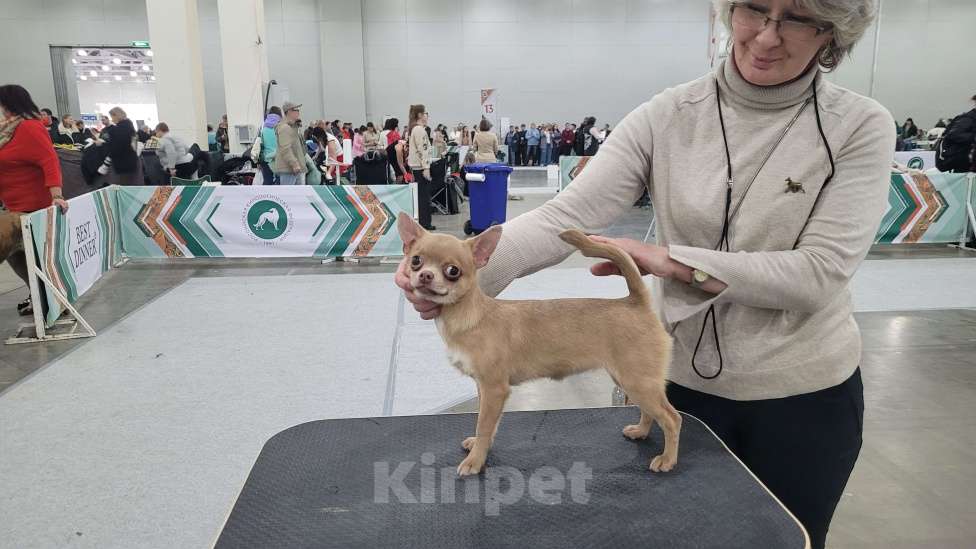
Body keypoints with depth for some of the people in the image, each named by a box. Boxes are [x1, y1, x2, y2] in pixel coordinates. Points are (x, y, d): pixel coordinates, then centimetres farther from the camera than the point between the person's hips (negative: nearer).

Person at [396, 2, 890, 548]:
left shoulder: (861, 127, -11)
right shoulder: (667, 117, -9)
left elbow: (821, 271, -20)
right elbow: (568, 215, -20)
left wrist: (671, 259, -25)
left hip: (804, 393, 0)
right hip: (684, 379, 1)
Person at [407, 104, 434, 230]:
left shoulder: (412, 129, 18)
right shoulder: (420, 130, -13)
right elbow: (422, 150, -19)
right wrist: (426, 168, -21)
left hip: (414, 166, 10)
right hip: (421, 166, -10)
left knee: (420, 195, 12)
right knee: (424, 196, -5)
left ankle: (423, 222, 16)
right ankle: (424, 223, -2)